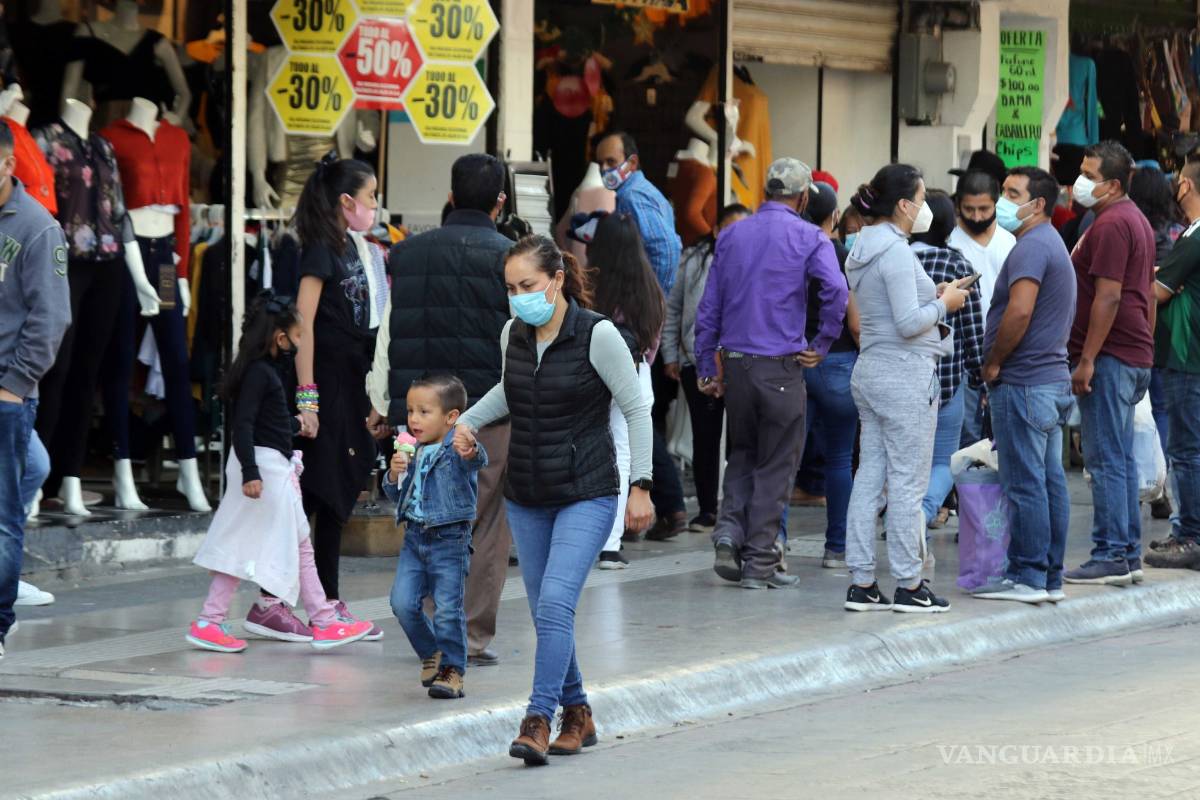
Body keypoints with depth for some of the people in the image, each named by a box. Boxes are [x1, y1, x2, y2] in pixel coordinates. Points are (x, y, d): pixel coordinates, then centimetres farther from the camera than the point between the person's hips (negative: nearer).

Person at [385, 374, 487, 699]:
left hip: (449, 540, -6)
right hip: (415, 537, 6)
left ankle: (452, 669, 6)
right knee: (403, 603, -3)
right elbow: (397, 497, 18)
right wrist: (395, 475, -4)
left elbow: (477, 461, -33)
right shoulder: (412, 452, 10)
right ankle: (432, 653, 19)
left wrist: (471, 454, -58)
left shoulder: (456, 448, -9)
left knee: (448, 608, -7)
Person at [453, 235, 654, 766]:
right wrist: (469, 422, 8)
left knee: (555, 603, -19)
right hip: (526, 498, 6)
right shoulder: (513, 335, 3)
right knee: (546, 613, 9)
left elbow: (635, 409, -7)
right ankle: (577, 714, 23)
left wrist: (640, 486, -9)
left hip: (587, 495, -6)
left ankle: (538, 721, -20)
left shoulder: (597, 335, -14)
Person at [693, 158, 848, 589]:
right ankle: (760, 562, 5)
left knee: (742, 453, 21)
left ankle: (729, 528, -1)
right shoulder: (809, 238, -4)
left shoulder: (732, 235, 10)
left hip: (736, 362, 4)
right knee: (776, 464, 4)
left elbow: (709, 306, 11)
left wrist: (706, 367, 15)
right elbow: (836, 290, -21)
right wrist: (822, 345, -7)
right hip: (781, 365, -4)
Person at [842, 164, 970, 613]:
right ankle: (909, 586, 0)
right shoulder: (896, 251, -16)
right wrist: (944, 304, -5)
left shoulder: (863, 250, 14)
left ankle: (861, 583, 9)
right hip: (906, 376, -10)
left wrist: (932, 299, 14)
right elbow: (908, 323, -20)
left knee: (869, 477, 8)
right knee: (908, 482, -4)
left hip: (870, 371, 10)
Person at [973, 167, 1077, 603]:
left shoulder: (1031, 247, -13)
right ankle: (1051, 577, 13)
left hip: (1023, 383, -10)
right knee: (1051, 480, 10)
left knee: (1025, 483, -7)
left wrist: (993, 363, -14)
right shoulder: (1054, 244, 20)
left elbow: (1020, 312, -26)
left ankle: (1026, 577, -6)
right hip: (1054, 379, 10)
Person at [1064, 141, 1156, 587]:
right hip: (1136, 357, 10)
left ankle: (1111, 556, -9)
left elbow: (1108, 296, -21)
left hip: (1109, 358, -10)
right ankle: (1128, 555, 14)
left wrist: (1087, 360, -21)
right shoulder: (1136, 220, 18)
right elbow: (1147, 292, 22)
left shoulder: (1111, 225, -15)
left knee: (1106, 460, -8)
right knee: (1121, 459, 12)